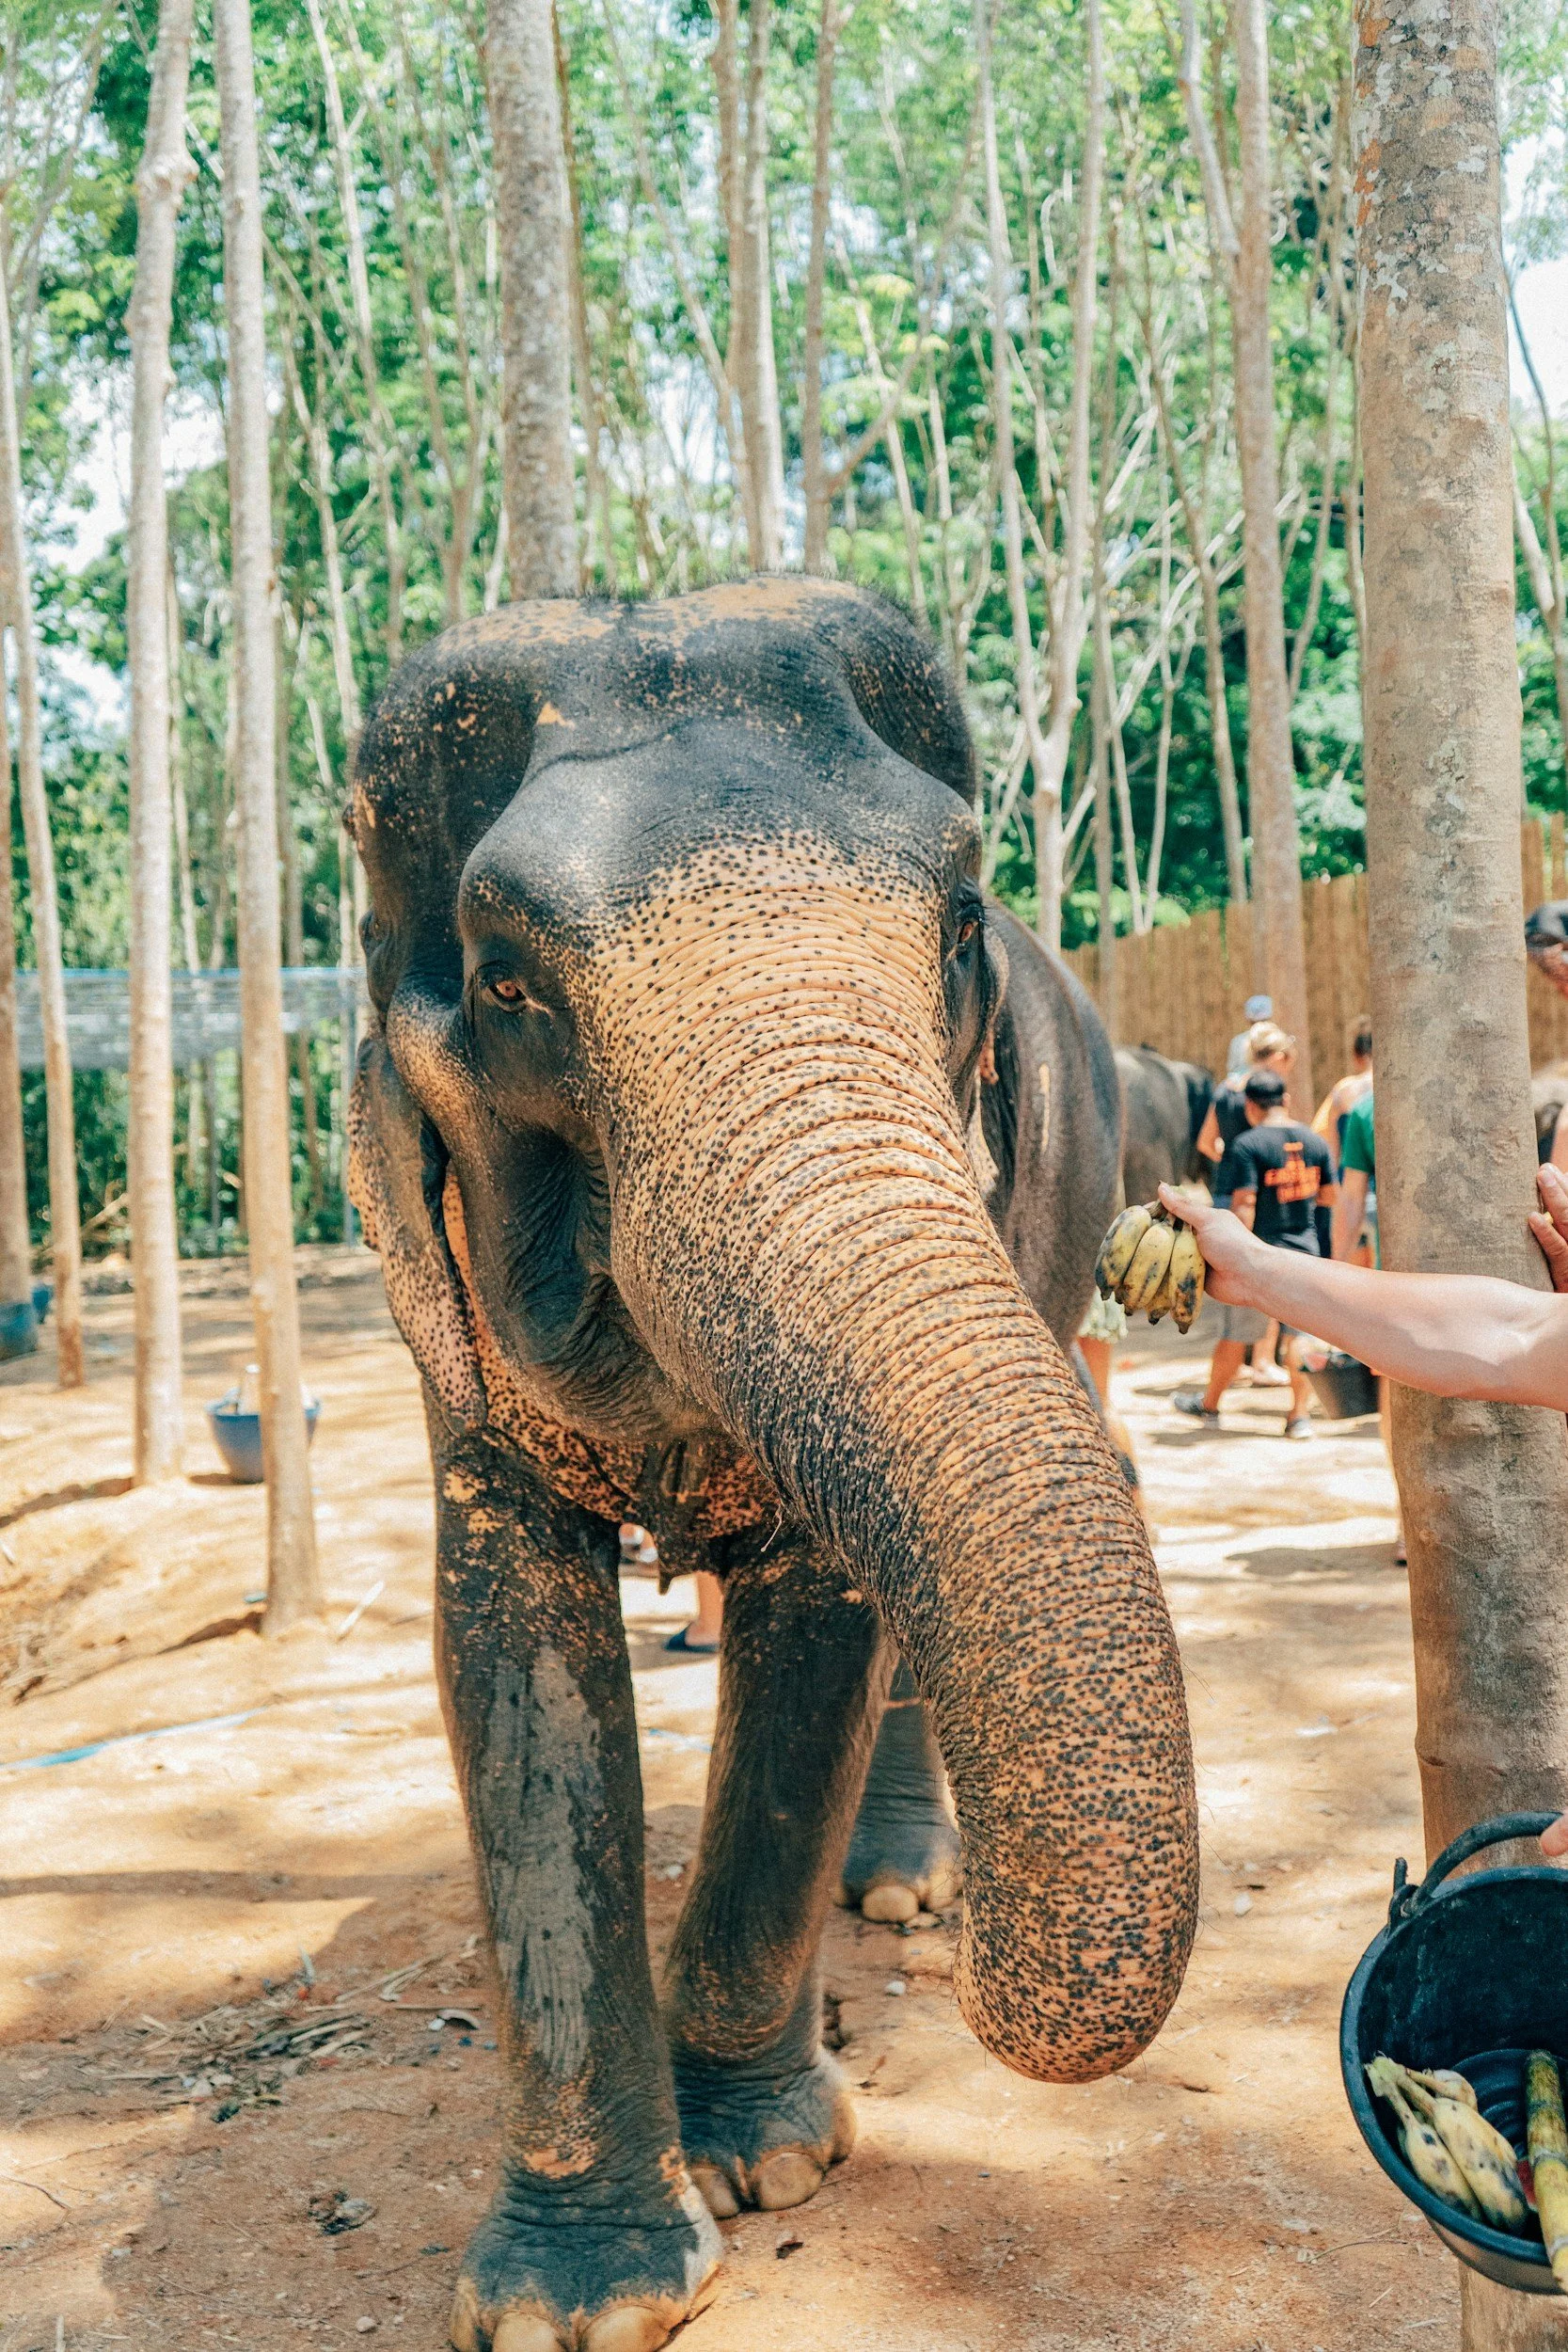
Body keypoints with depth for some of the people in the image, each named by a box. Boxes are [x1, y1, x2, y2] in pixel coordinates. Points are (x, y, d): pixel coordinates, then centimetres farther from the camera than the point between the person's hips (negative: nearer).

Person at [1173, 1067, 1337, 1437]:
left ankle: (1209, 1404, 24)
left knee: (1235, 1336, 9)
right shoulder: (1316, 1142, 6)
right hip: (1306, 1253, 5)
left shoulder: (1247, 1145, -12)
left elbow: (1244, 1206, -18)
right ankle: (1301, 1415, 8)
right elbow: (1328, 1201, 12)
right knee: (1299, 1335, 10)